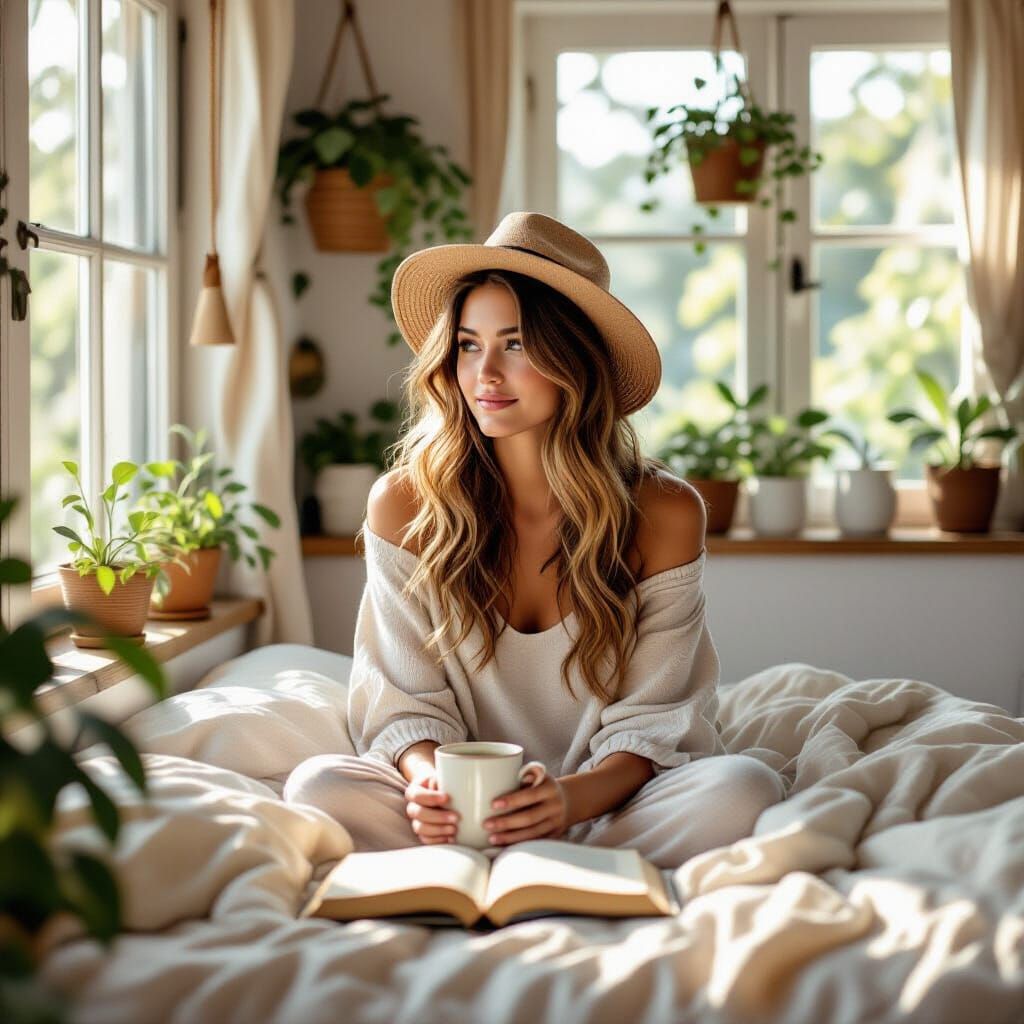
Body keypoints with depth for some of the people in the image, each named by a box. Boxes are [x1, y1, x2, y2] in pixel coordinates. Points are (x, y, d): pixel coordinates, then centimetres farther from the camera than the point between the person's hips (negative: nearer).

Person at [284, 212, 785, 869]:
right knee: (318, 786, -30)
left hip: (613, 804, 0)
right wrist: (426, 775, -25)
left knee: (745, 789, -31)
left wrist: (579, 795, -27)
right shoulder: (405, 507, -3)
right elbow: (406, 703, 0)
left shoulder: (664, 514, -5)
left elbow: (654, 721, -5)